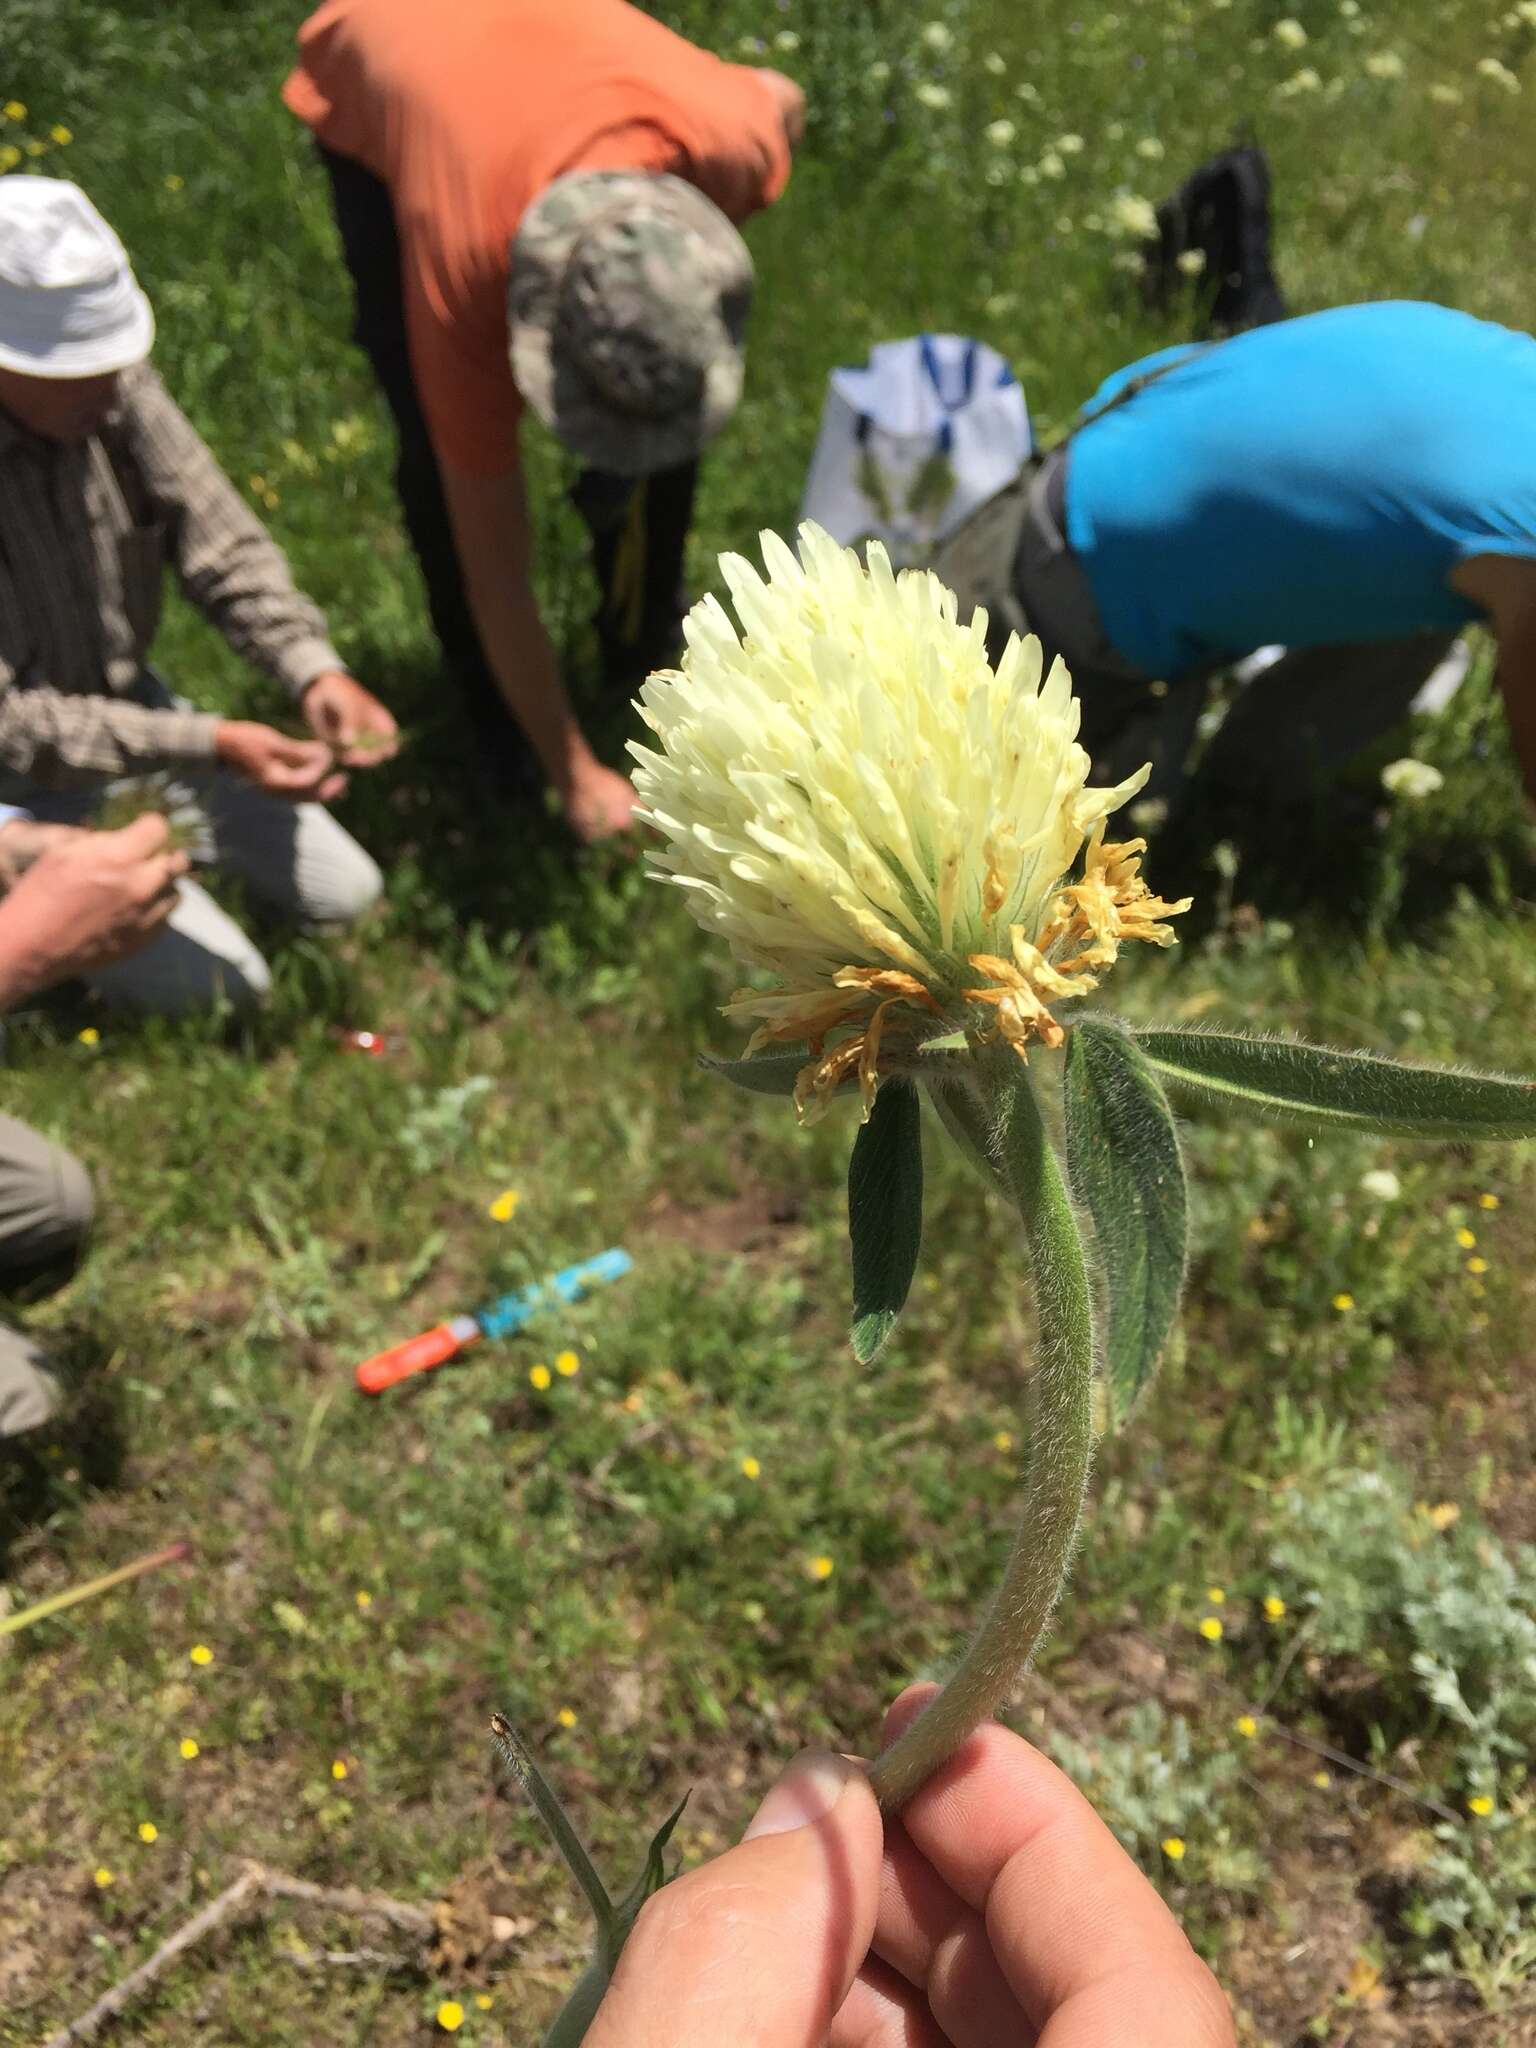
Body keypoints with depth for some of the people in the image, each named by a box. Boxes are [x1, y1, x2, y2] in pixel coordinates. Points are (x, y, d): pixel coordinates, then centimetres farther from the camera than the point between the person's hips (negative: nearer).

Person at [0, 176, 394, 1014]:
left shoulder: (114, 385, -17)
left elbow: (219, 544, -8)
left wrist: (314, 668, -25)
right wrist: (210, 746, -34)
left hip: (124, 706, 6)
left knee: (342, 892, 8)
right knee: (224, 987, -8)